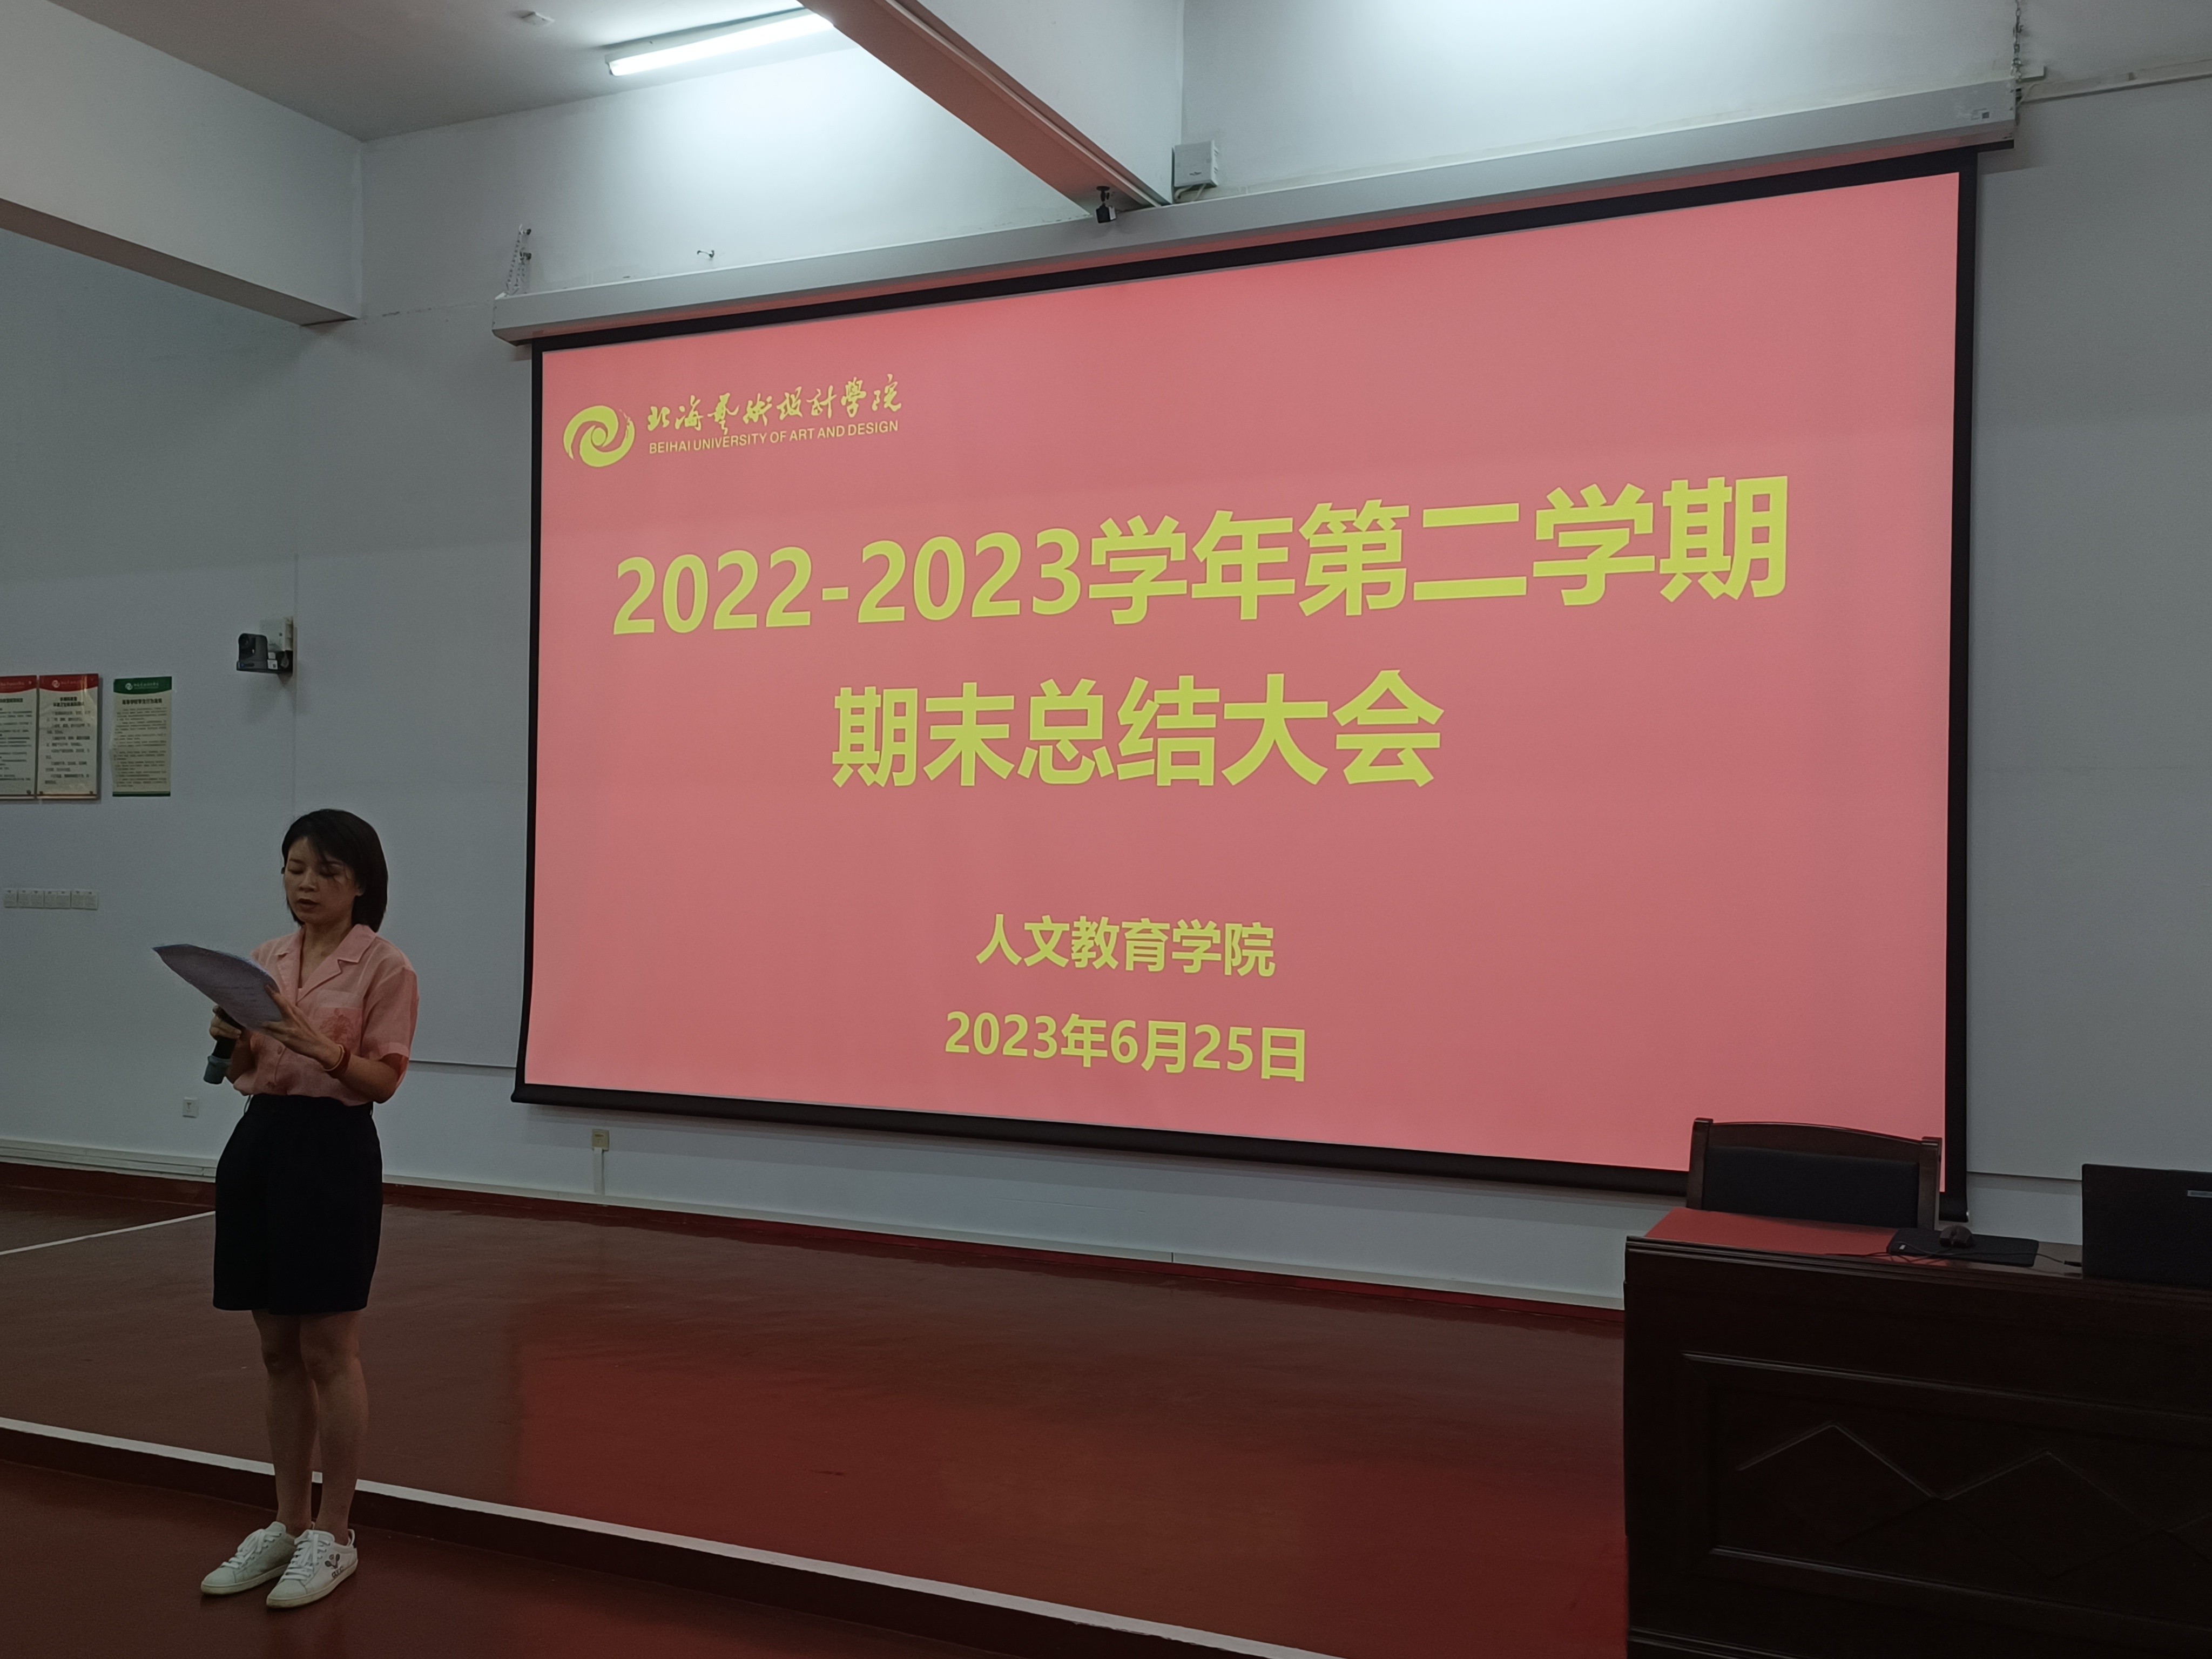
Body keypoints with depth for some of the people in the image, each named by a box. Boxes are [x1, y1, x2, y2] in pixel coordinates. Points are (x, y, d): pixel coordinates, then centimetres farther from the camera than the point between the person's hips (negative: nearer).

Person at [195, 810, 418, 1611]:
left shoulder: (384, 965, -8)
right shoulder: (265, 959, 11)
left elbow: (383, 1080, -12)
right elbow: (246, 1073, 14)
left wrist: (323, 1049, -28)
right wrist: (232, 1039, -7)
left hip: (333, 1150, -6)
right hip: (258, 1142, 6)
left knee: (327, 1353, 1)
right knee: (278, 1352, 13)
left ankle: (333, 1535, 14)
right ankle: (288, 1523, 26)